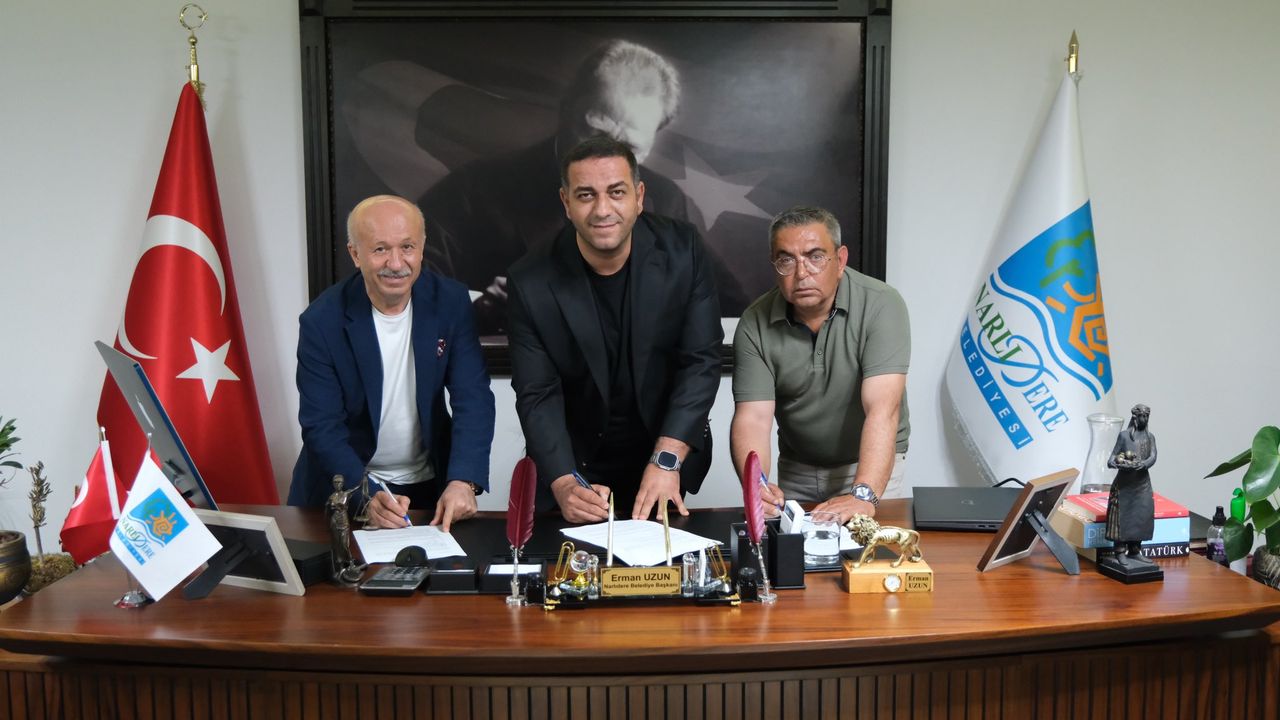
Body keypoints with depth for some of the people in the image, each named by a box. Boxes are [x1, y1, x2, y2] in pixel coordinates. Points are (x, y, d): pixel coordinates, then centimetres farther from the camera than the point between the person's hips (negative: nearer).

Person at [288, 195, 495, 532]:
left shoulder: (450, 301, -6)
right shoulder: (321, 321, -12)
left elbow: (474, 399, -9)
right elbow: (321, 427, -13)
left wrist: (463, 481, -24)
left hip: (430, 485, 1)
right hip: (344, 489, -1)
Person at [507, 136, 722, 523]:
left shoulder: (682, 249, -13)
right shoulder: (531, 282, -14)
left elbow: (702, 363, -13)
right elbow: (537, 396, -14)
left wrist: (667, 460, -23)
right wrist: (564, 484, -29)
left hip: (666, 458, 1)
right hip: (577, 466, 0)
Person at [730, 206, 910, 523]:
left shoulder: (881, 305, -20)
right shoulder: (755, 324, -12)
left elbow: (883, 409, -29)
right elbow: (753, 417, -17)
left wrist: (864, 496, -41)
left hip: (871, 463, -3)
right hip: (795, 469, 3)